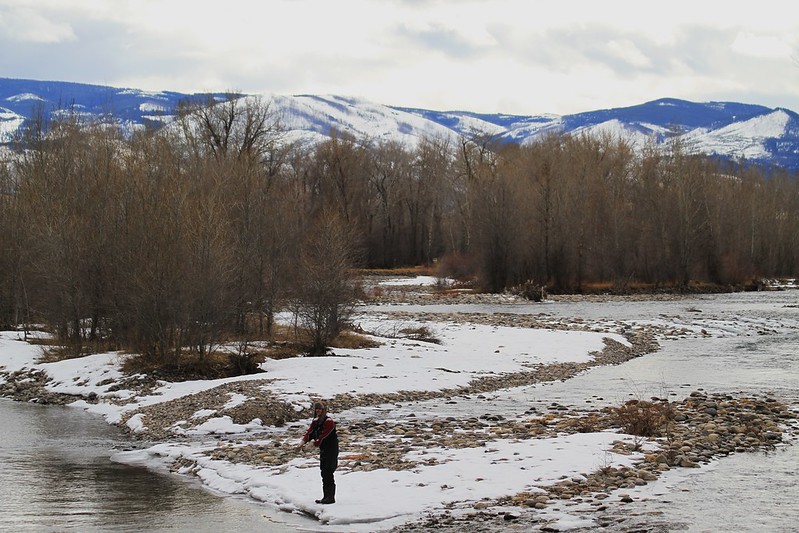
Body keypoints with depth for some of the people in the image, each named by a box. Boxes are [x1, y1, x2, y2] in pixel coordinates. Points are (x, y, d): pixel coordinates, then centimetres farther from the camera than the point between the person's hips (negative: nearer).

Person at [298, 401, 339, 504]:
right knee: (324, 473, 12)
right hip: (323, 450, 9)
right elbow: (310, 432, -2)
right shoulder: (316, 422, 10)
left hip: (332, 450, -9)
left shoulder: (329, 422, -16)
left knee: (328, 473, -12)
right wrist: (304, 441, -20)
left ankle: (331, 497, -10)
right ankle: (326, 496, 19)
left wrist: (315, 443, -31)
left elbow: (323, 436, -24)